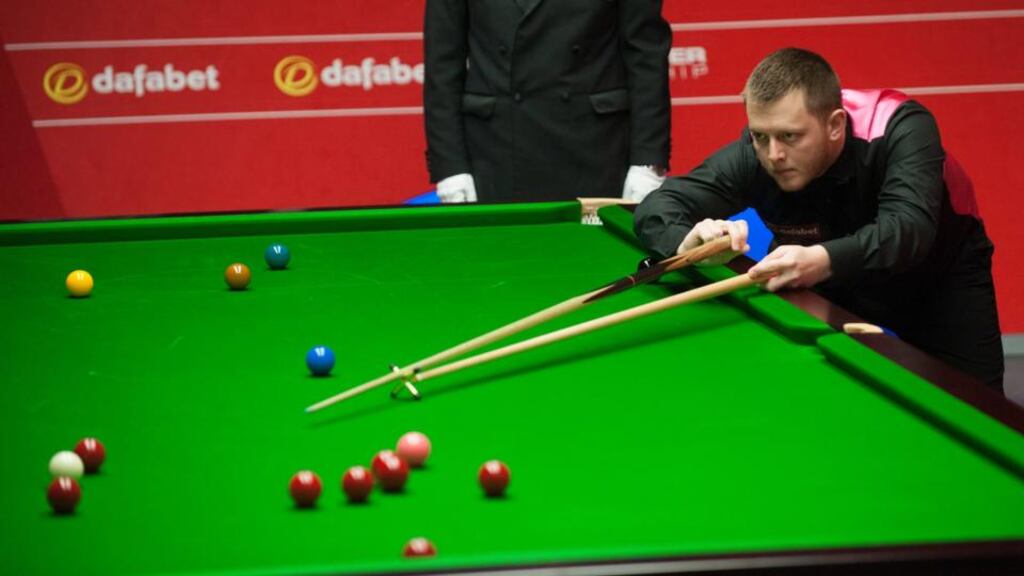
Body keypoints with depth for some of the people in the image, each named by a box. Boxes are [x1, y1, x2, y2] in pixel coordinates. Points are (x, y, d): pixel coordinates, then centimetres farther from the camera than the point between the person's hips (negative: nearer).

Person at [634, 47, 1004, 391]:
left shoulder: (900, 129, -38)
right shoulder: (752, 156, -31)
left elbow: (909, 229, -51)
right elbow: (658, 207, -30)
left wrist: (824, 261, -70)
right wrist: (689, 241, -55)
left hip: (939, 279, -2)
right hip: (840, 287, 2)